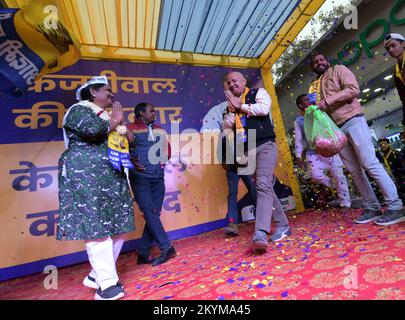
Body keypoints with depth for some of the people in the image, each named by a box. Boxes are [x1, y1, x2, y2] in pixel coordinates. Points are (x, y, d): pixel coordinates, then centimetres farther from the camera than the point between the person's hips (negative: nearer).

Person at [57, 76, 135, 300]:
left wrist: (121, 124, 7)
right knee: (96, 226, -10)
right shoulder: (79, 109, 1)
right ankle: (107, 284, -3)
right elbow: (91, 129, -22)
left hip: (112, 178, 8)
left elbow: (130, 143, 22)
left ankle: (97, 275, 20)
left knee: (117, 225, 5)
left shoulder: (109, 116, 24)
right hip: (87, 176, -8)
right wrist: (114, 120, -5)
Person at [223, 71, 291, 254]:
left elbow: (264, 108, -13)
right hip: (248, 151, 6)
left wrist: (240, 106, -3)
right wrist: (232, 110, 0)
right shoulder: (232, 104, 22)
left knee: (263, 185, -22)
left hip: (265, 145, -6)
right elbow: (226, 128, 13)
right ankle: (282, 225, 20)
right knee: (265, 188, 8)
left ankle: (260, 233, -28)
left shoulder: (258, 93, 8)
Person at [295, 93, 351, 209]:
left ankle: (345, 203, 13)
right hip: (313, 152, -1)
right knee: (316, 175, -21)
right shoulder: (298, 121, 7)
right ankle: (335, 187, 10)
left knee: (339, 175, -1)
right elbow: (298, 140, 5)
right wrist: (298, 156, -3)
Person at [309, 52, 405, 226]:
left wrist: (327, 101, -14)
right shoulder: (316, 85, 24)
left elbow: (353, 89, -9)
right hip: (336, 128, 6)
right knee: (354, 170, 4)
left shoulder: (338, 69, 8)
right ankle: (372, 207, 11)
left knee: (370, 163, -12)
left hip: (352, 120, -6)